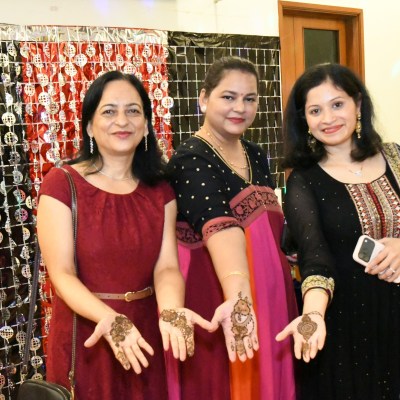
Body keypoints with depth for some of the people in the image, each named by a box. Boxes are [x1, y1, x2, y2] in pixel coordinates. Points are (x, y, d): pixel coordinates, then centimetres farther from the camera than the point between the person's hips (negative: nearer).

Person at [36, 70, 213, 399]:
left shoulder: (160, 190, 2)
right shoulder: (62, 184, -11)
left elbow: (166, 266, -8)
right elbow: (61, 273, -15)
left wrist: (171, 311, -29)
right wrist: (110, 319, -32)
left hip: (146, 332, 4)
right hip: (86, 335, -3)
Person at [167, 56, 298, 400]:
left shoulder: (257, 156, 6)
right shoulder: (191, 159, -17)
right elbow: (219, 226, -35)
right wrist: (239, 297, -47)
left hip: (269, 294, 7)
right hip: (214, 296, -7)